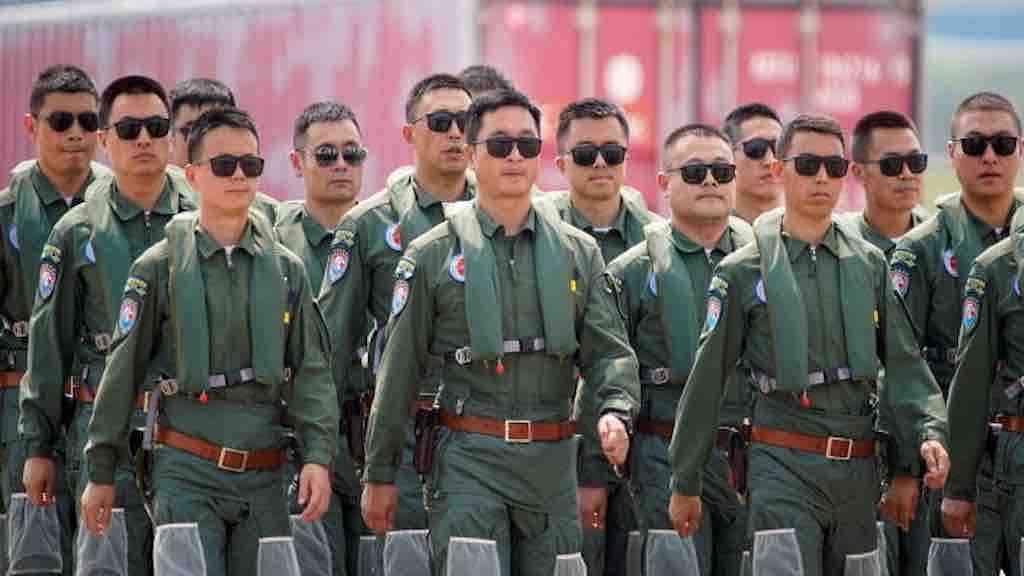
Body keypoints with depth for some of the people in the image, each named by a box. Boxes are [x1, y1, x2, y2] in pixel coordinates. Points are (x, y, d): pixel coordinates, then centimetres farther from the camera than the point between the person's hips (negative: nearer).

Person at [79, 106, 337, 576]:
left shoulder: (285, 269, 9)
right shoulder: (160, 267, 1)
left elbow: (310, 370, 7)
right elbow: (123, 371, 3)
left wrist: (317, 455, -7)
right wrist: (101, 471, 2)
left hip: (263, 476, 3)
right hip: (187, 471, -3)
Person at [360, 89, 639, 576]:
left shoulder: (578, 252, 11)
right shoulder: (433, 256, 3)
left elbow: (608, 350, 7)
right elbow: (399, 370, 4)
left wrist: (616, 412, -15)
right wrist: (379, 475, 4)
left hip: (553, 462, 3)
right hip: (469, 460, -3)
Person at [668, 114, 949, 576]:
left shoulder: (870, 265, 11)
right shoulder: (744, 272, 0)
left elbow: (903, 364, 10)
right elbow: (706, 380, 3)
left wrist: (928, 433, -8)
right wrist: (684, 483, 5)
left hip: (859, 469, 4)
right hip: (785, 468, -4)